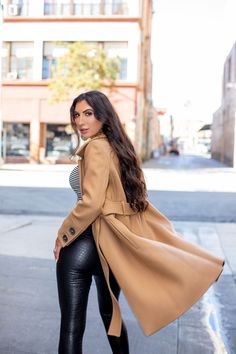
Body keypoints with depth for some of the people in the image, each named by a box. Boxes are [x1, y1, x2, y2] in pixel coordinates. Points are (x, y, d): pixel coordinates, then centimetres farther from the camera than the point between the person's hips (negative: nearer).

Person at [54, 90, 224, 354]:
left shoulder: (96, 147, -14)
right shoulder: (120, 147, 12)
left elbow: (91, 202, -23)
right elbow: (138, 199, 13)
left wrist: (63, 236, -11)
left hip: (84, 243, -9)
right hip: (114, 244, 9)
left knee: (71, 325, 0)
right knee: (109, 313, 25)